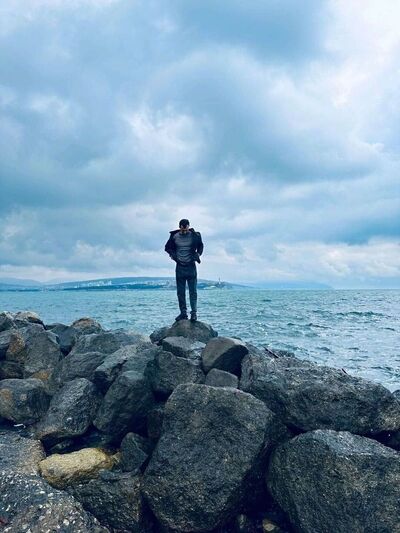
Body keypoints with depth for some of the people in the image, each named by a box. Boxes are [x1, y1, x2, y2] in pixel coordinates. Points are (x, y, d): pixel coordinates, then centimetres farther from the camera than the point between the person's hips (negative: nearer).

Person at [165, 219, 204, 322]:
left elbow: (201, 246, 16)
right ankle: (183, 312, 12)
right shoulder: (174, 236, 0)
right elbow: (167, 247, 15)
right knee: (180, 292, 5)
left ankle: (194, 313, -1)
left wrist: (198, 254, 1)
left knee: (193, 291, -4)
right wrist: (172, 254, -1)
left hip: (191, 267, -2)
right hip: (180, 267, 2)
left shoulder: (195, 236, -2)